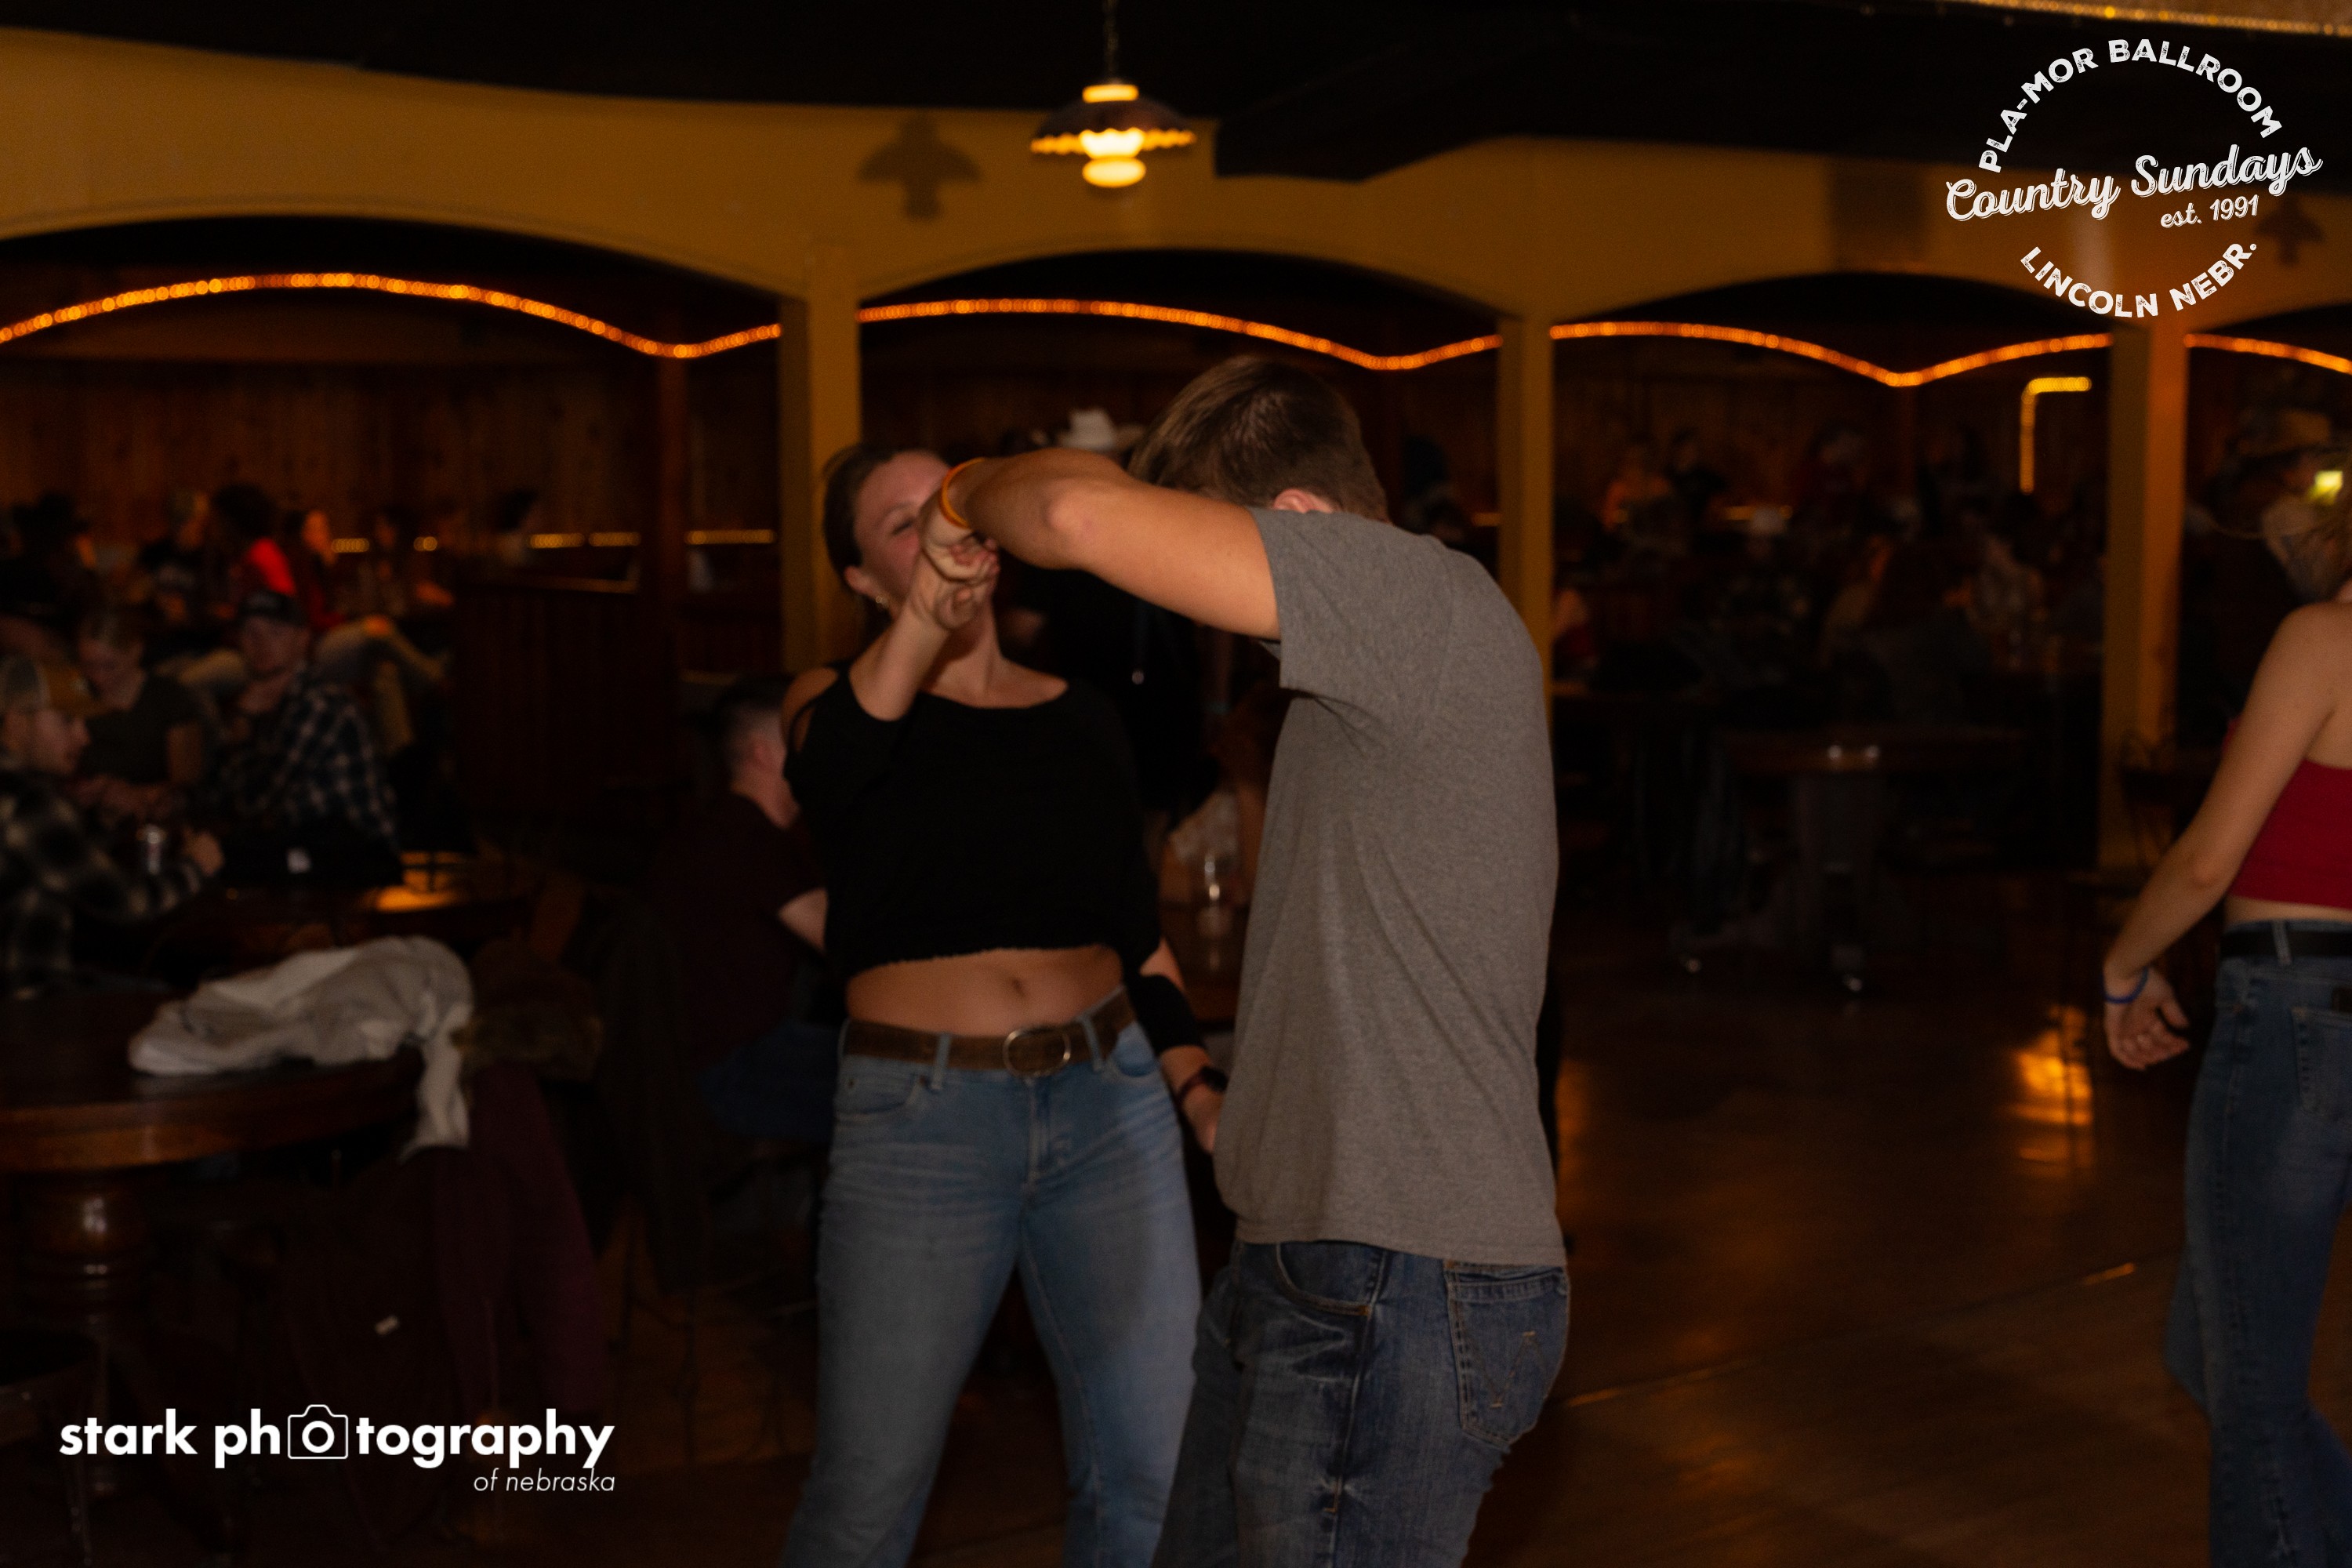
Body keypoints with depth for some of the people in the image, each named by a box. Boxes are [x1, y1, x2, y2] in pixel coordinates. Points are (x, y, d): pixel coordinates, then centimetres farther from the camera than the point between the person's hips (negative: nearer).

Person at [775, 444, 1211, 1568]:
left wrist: (1200, 1095, 4)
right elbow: (825, 771, -24)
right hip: (919, 1120, -3)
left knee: (1153, 1475, 4)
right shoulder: (839, 702, 2)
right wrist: (924, 621, -40)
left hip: (1108, 1105, 3)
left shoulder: (1081, 719, 12)